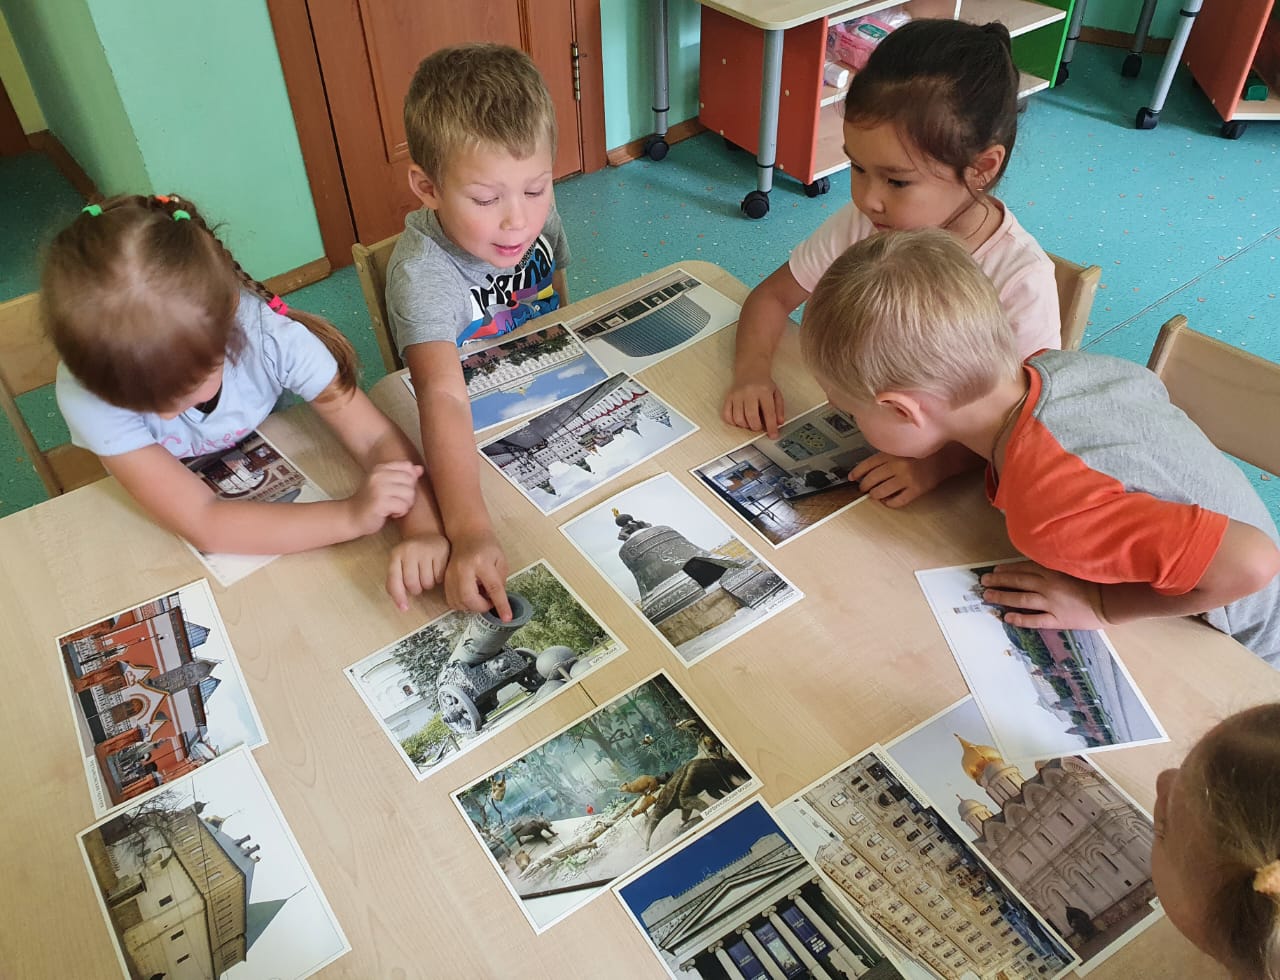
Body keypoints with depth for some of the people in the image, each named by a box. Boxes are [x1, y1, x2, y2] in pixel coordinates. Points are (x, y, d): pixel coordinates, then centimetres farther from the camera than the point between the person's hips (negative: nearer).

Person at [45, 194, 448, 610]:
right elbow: (202, 524, -35)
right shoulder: (84, 388, -32)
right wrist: (351, 516, -44)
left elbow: (380, 438, -27)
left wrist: (423, 530, -46)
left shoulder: (271, 336, -31)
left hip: (274, 494, 0)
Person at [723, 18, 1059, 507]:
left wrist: (938, 462, -36)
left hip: (948, 473, -3)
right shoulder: (860, 224, -9)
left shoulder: (1020, 279, -21)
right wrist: (752, 372, -17)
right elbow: (773, 295, 3)